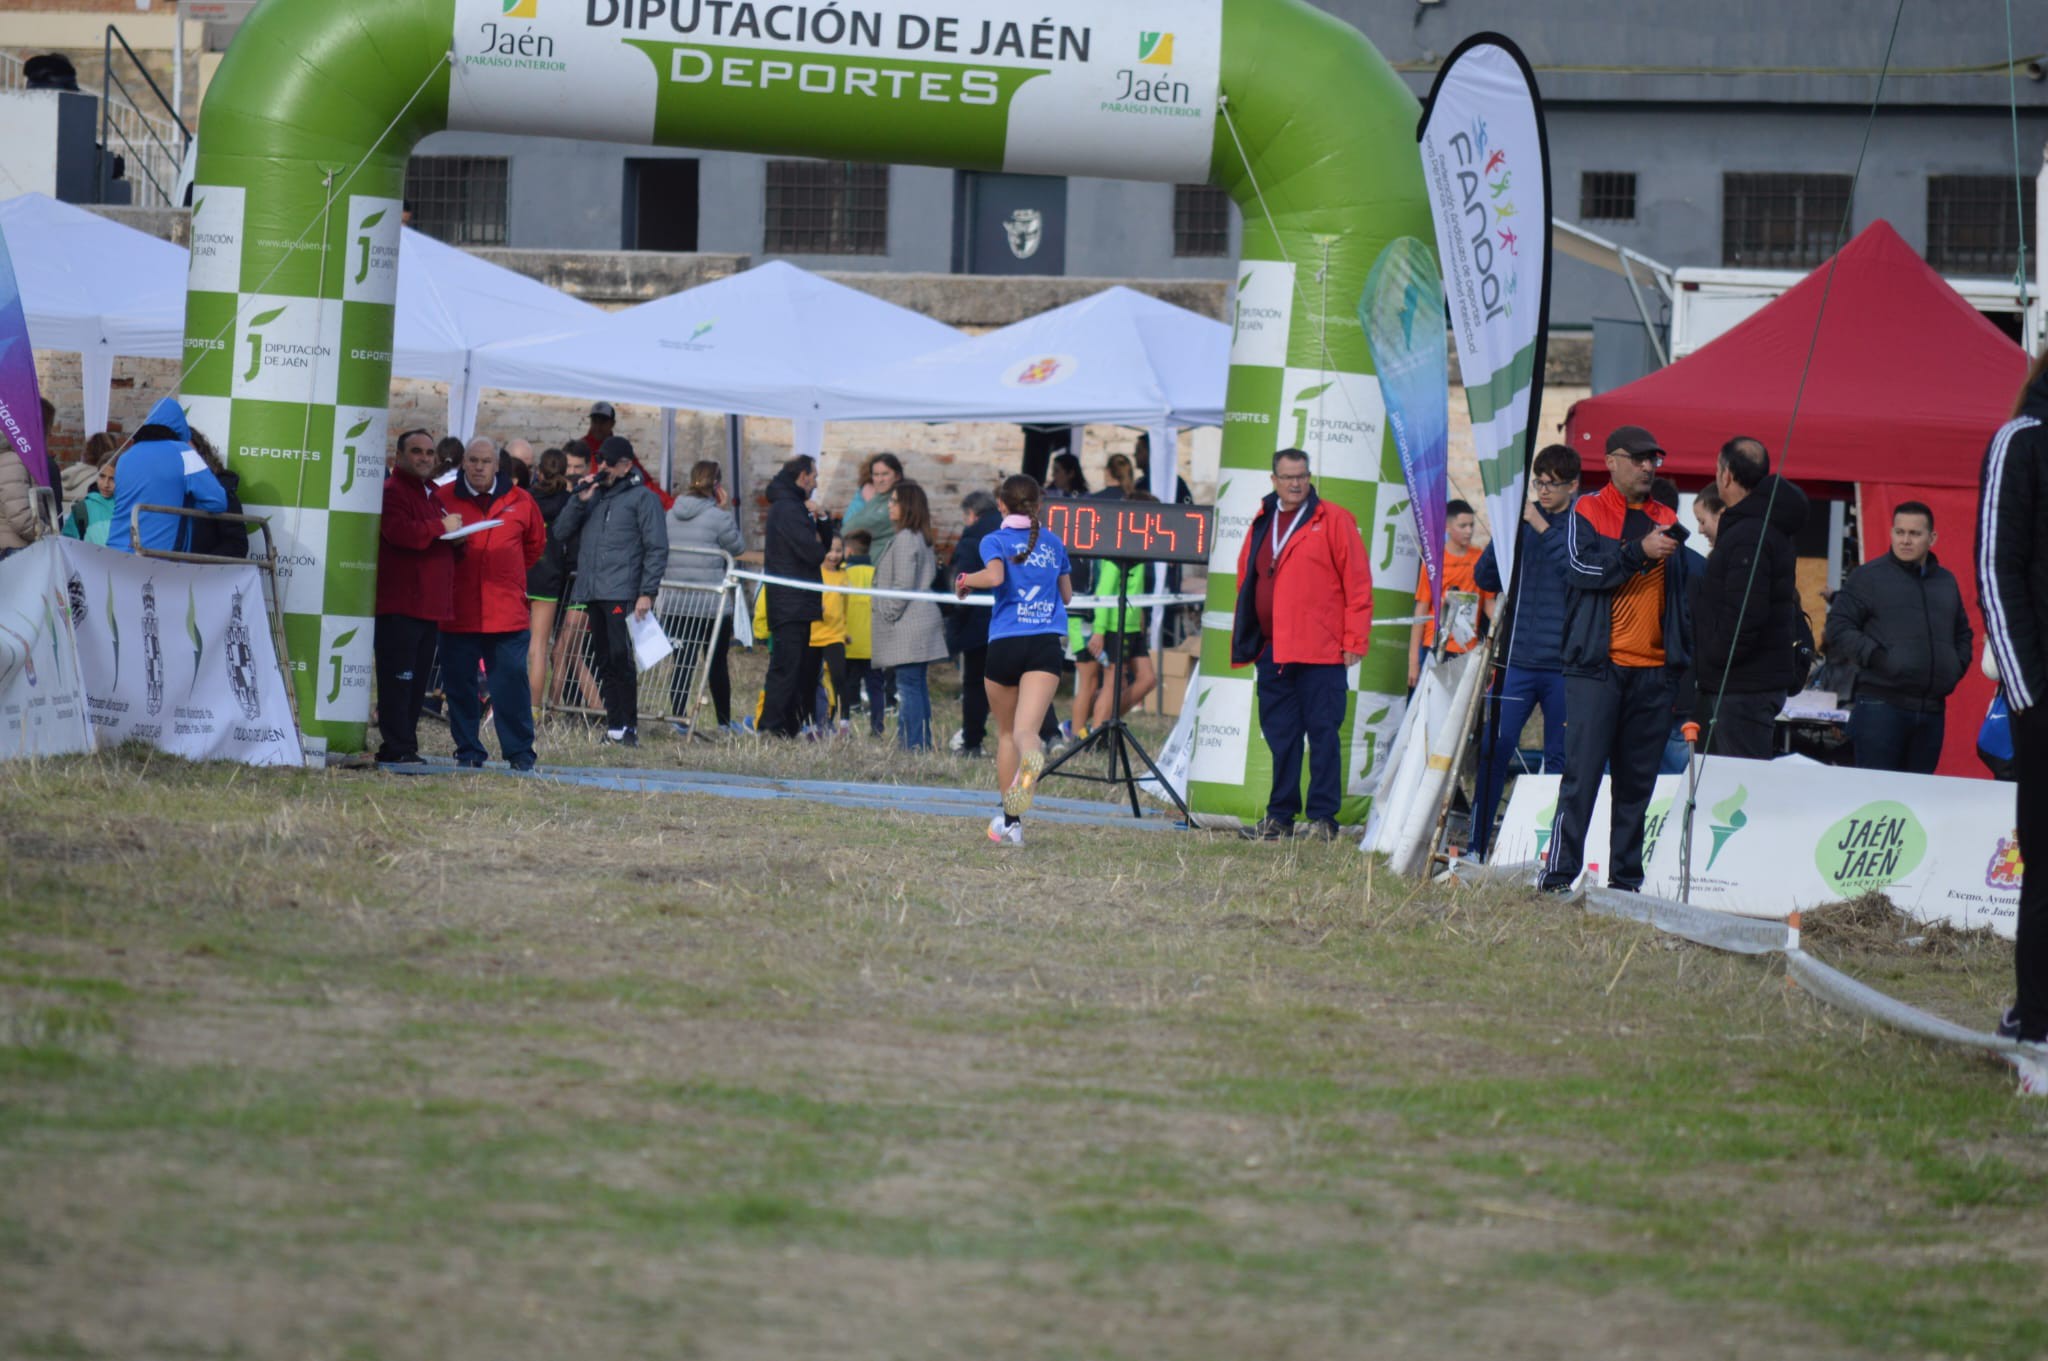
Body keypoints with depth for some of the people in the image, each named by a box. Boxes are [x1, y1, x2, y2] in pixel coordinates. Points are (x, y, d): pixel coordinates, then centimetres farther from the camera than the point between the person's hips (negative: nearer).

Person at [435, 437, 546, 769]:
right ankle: (468, 751, 10)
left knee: (512, 683, -3)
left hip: (507, 614, 0)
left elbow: (535, 545, 21)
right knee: (459, 685, 2)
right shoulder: (443, 498, 4)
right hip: (458, 614, 0)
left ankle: (519, 751, 3)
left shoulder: (519, 502, 7)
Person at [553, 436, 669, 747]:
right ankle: (614, 725, 10)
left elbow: (657, 547, -3)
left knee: (620, 657, -13)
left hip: (623, 593, -6)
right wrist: (579, 500, -2)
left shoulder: (641, 497, 1)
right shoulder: (593, 494, 20)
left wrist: (647, 593, -11)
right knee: (605, 662, 7)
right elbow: (564, 528, 14)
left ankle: (628, 727, -11)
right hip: (591, 593, 6)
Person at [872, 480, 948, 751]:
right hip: (921, 623, 10)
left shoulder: (904, 539, -13)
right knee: (917, 686, 12)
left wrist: (888, 615, -11)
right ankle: (923, 742, 14)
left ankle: (913, 744, -14)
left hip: (908, 625, -10)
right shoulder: (922, 540, 17)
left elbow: (903, 584, -18)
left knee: (908, 687, -11)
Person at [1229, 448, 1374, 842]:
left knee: (1322, 733, -4)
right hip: (1273, 652, 5)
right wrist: (1243, 641, 13)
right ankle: (1280, 817, 13)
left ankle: (1323, 819, -1)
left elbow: (1358, 583, -3)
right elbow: (1246, 580, 20)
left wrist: (1354, 641, -8)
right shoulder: (1262, 524, 16)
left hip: (1321, 651, -5)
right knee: (1280, 735, 7)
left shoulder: (1333, 521, 0)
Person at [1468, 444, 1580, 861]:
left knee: (1559, 758, 4)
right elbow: (1484, 578, 9)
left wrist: (1542, 528, -14)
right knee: (1495, 748, -5)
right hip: (1518, 658, 2)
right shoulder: (1521, 520, 10)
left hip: (1563, 663, -2)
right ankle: (1477, 846, -1)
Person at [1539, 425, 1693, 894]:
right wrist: (1639, 552, -22)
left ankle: (1626, 879, 8)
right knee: (1582, 775, -9)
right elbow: (1582, 566, -13)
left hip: (1652, 670, 5)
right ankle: (1559, 876, -8)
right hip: (1597, 666, -5)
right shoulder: (1587, 512, 3)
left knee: (1639, 781, 4)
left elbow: (1681, 593, 22)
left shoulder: (1666, 520, 17)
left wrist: (1684, 660, 17)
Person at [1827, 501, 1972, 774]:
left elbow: (1962, 633, 32)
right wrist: (1873, 656, -14)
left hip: (1932, 710, 5)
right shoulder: (1868, 577, 3)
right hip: (1880, 703, -5)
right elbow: (1838, 628, -2)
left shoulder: (1947, 582, 19)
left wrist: (1958, 665, 14)